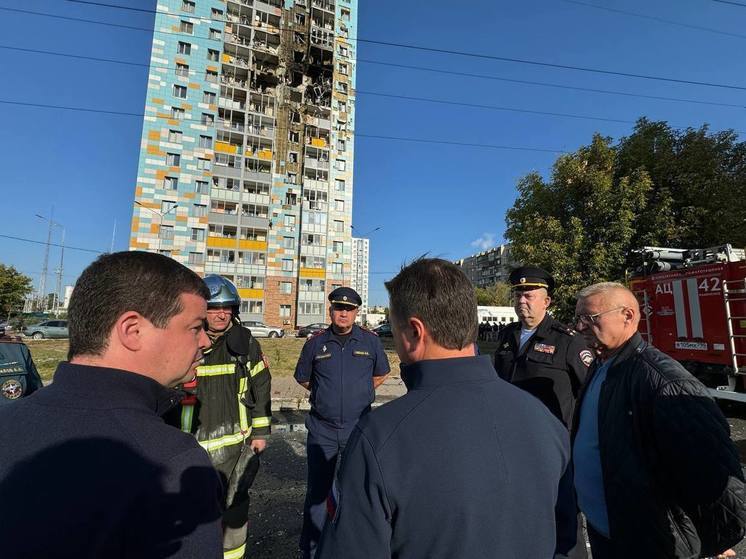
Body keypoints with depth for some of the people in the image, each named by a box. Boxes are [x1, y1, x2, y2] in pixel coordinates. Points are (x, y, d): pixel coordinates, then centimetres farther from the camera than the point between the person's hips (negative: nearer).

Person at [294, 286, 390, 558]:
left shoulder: (370, 341, -2)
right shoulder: (316, 342, -2)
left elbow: (380, 375, 12)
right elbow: (303, 379, 12)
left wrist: (358, 393, 7)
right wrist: (326, 394, 9)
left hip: (359, 428, 1)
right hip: (322, 429, 0)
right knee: (317, 492, 12)